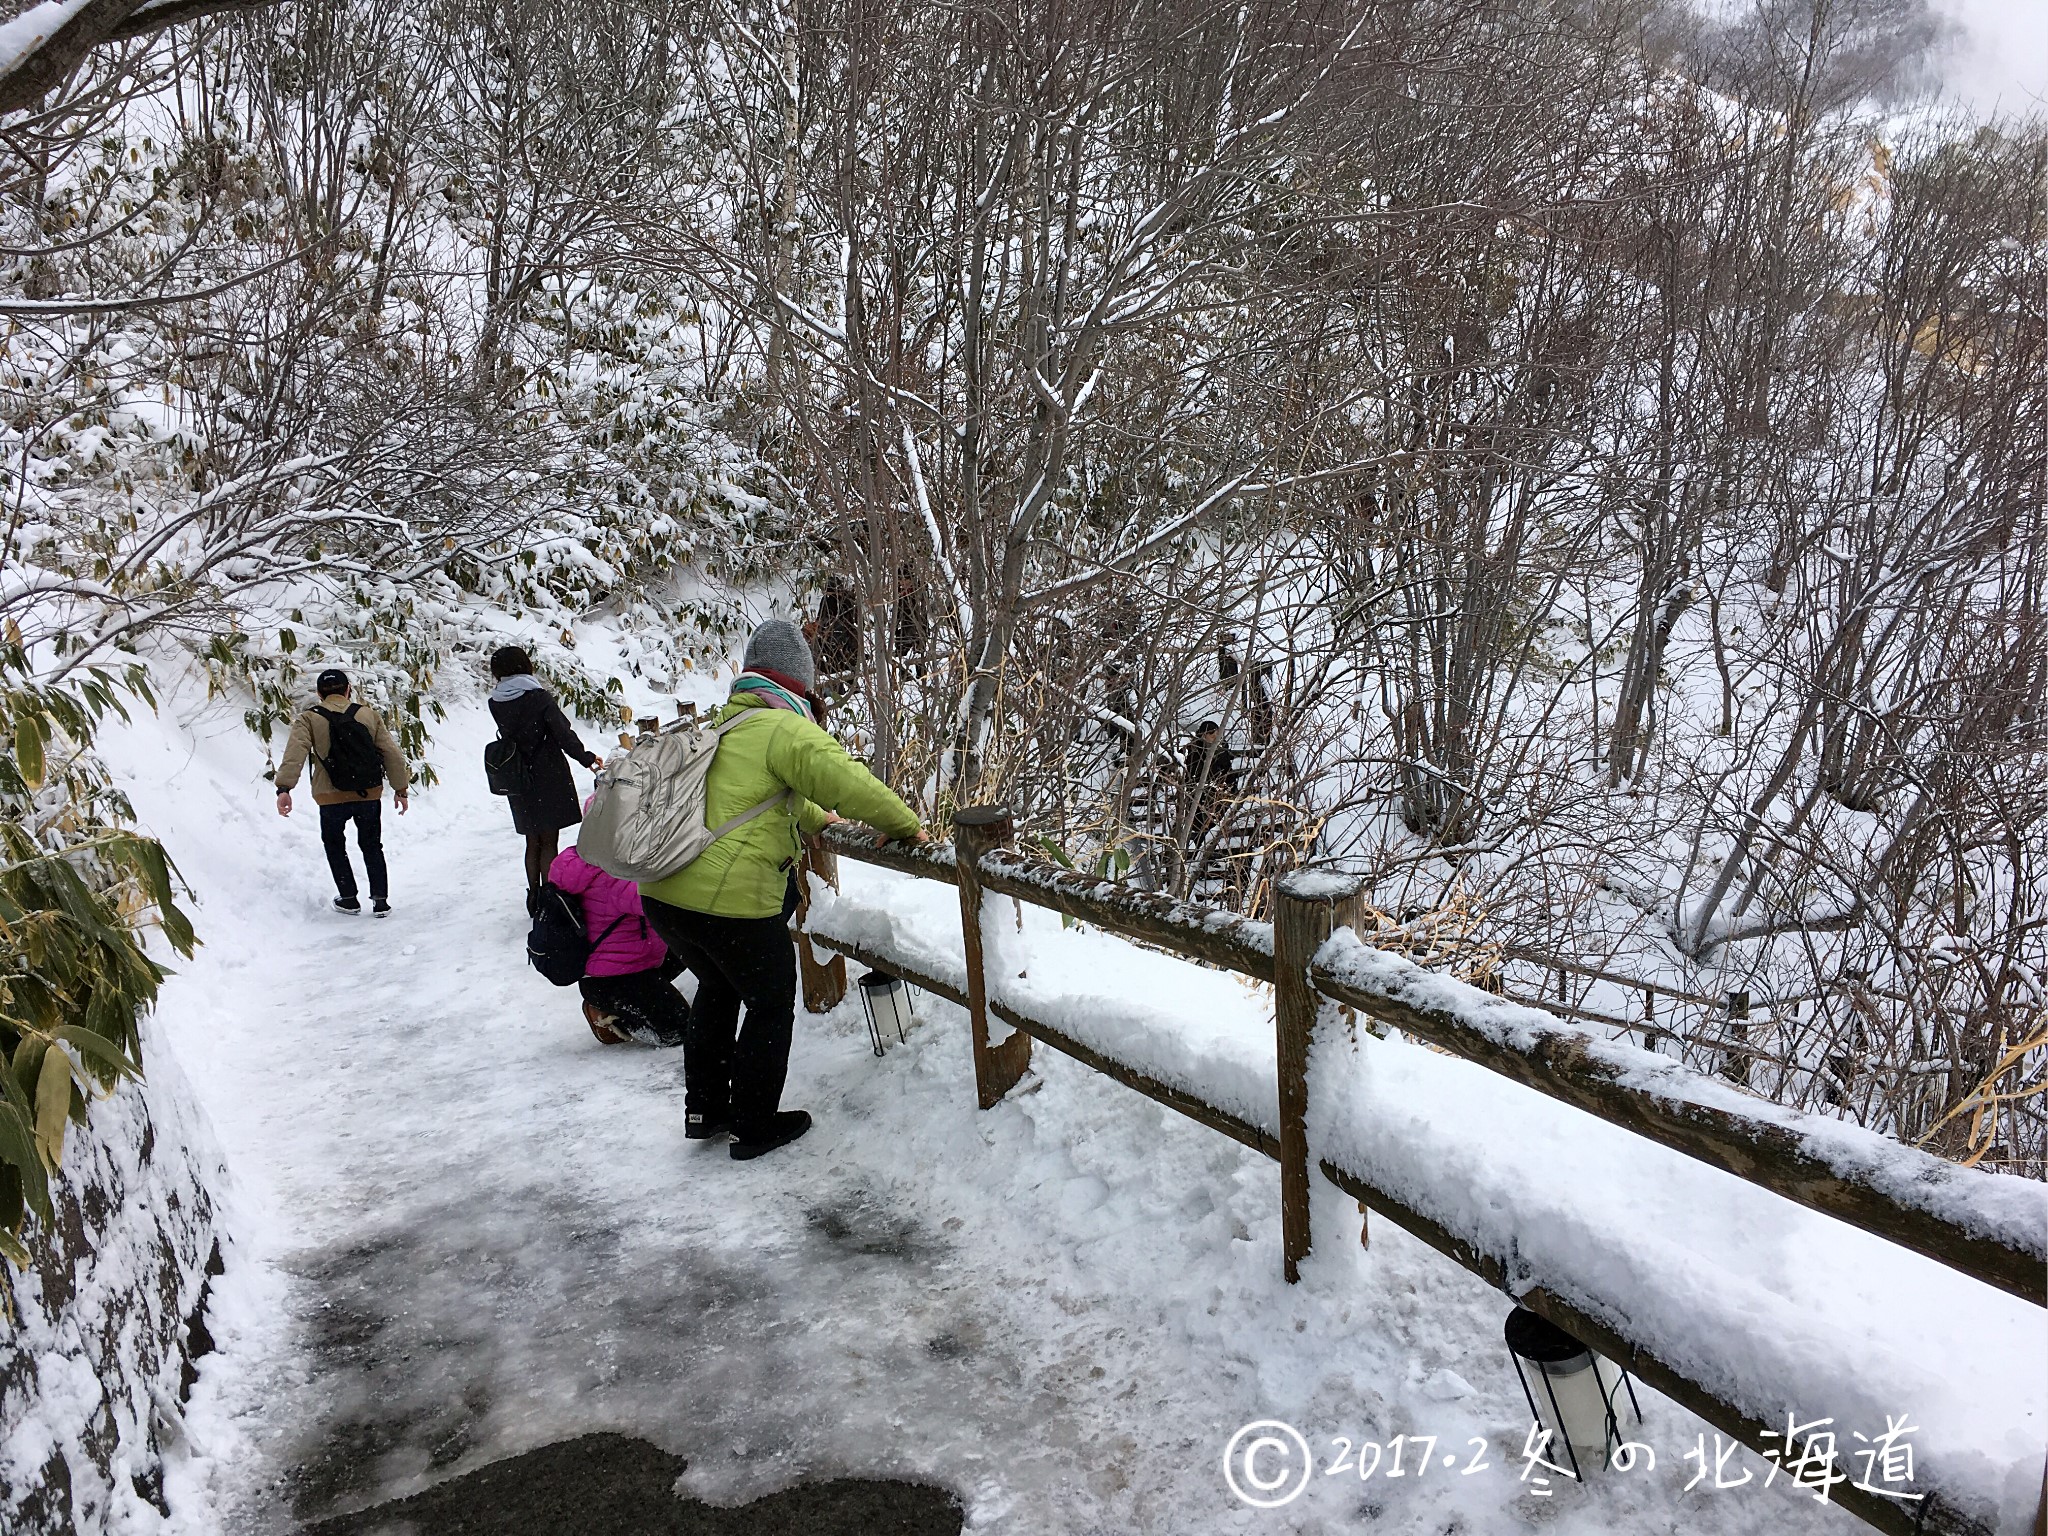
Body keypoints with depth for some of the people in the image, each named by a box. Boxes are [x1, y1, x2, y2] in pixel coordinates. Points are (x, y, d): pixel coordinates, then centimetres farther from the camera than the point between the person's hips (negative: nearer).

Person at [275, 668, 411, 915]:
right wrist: (400, 788, 9)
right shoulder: (369, 715, 2)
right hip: (370, 795, 2)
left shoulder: (308, 720, -3)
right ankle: (381, 899, 13)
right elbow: (392, 754, 2)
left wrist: (284, 788, -27)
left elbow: (295, 754, -19)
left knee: (334, 845, 22)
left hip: (332, 799, -2)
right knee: (371, 846, 19)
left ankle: (349, 899, 22)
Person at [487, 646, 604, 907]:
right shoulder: (539, 697, -13)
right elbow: (563, 734, -18)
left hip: (518, 782, 5)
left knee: (533, 842, 15)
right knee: (548, 842, 2)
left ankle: (534, 899, 20)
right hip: (548, 778, -4)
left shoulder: (496, 703, 1)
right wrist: (587, 758, -11)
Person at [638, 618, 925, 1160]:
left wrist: (814, 818, 50)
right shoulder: (784, 730, -10)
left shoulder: (720, 726, 20)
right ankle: (755, 1127, 22)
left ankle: (703, 1111, 38)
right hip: (732, 900, -9)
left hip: (662, 892, 9)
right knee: (771, 1007, 13)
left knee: (717, 991, 30)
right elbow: (848, 781, -21)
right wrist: (903, 824, -5)